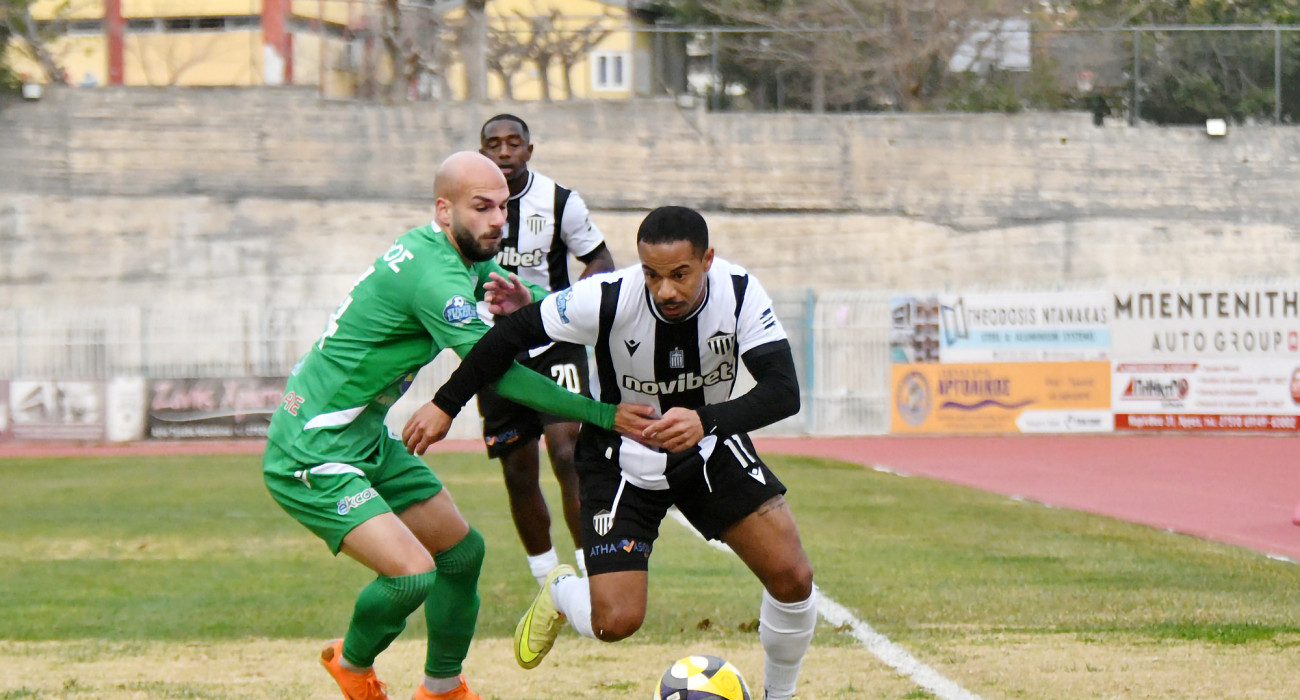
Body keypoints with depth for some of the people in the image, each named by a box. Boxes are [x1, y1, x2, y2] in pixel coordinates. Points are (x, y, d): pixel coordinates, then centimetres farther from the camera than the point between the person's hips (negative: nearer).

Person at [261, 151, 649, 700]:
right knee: (412, 572, -22)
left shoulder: (457, 256, 5)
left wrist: (524, 300, -16)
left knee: (462, 551, 14)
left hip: (370, 441, 11)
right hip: (313, 452, -11)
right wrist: (602, 413, -29)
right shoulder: (435, 275, -26)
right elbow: (498, 373, -29)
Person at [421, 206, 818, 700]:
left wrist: (706, 421, -49)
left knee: (793, 578, -11)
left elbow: (784, 391, -32)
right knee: (616, 621, -12)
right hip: (621, 460, -2)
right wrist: (445, 405, -10)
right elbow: (514, 333, -15)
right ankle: (559, 593, 26)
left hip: (710, 449, 2)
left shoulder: (741, 294, -25)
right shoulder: (607, 299, -29)